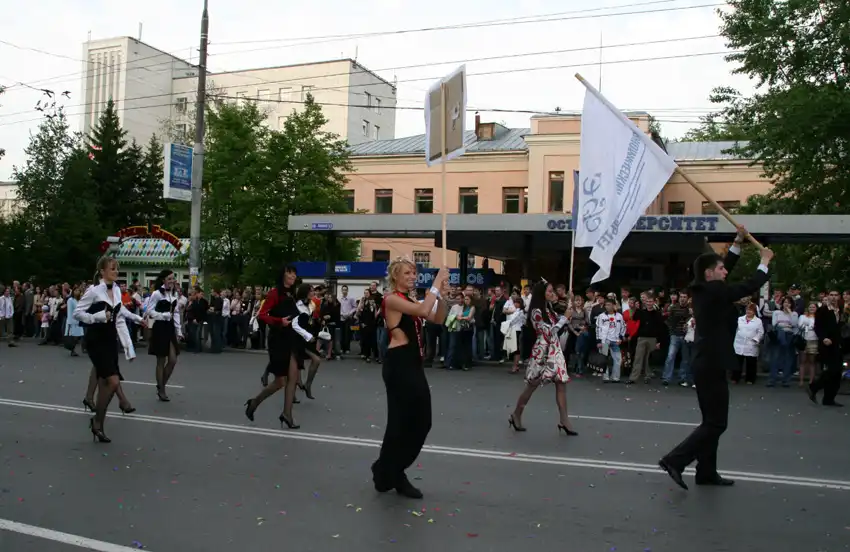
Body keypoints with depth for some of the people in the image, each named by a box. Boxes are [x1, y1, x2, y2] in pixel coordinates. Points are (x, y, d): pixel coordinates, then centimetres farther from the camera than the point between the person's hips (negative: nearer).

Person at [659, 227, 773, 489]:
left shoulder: (703, 289, 9)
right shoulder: (714, 291, -16)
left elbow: (726, 265, 24)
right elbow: (750, 286, -9)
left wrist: (738, 242, 20)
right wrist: (764, 262, 7)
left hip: (706, 362, 10)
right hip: (712, 364, -10)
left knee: (712, 420, 15)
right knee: (716, 423, -5)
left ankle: (706, 472, 20)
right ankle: (675, 460, -9)